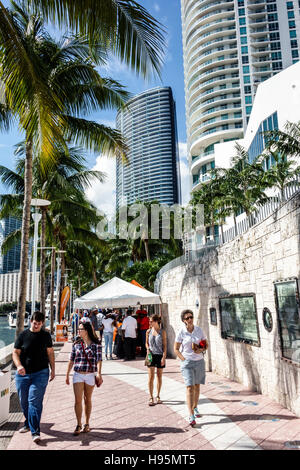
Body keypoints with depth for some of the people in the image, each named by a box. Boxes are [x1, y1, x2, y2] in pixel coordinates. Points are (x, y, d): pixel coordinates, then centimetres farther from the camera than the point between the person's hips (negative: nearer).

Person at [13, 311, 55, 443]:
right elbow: (15, 353, 0)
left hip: (40, 373, -2)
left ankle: (35, 431, -6)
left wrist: (53, 369, 8)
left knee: (35, 401, -10)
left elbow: (50, 353, 11)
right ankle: (28, 424, 36)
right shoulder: (23, 335, 0)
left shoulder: (46, 335, 4)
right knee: (24, 401, 13)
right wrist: (19, 366, -18)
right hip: (23, 374, 2)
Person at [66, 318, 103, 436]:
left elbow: (99, 360, -8)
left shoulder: (96, 344, -5)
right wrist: (67, 375, 11)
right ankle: (79, 425, 9)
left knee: (87, 399, 11)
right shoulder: (76, 344, 4)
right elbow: (71, 360, 10)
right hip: (78, 375, 2)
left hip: (90, 375, -2)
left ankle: (87, 424, 26)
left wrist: (99, 374, -17)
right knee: (78, 400, -3)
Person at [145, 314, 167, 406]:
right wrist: (148, 349, -6)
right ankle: (151, 398, 5)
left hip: (160, 355, -1)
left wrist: (164, 357, -10)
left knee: (159, 376, 10)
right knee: (151, 377, -3)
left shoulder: (162, 332, -4)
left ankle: (158, 396, 24)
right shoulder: (148, 331, 3)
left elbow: (164, 345, -3)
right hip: (151, 355, 1)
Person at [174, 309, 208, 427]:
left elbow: (206, 344, 9)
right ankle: (191, 416, -9)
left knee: (197, 386, 15)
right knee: (190, 388, -11)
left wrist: (201, 350, -11)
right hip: (187, 363, -3)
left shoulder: (199, 330, 0)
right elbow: (176, 349, -2)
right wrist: (184, 360, -11)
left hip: (199, 361, 4)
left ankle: (195, 408, 36)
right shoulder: (181, 332, -8)